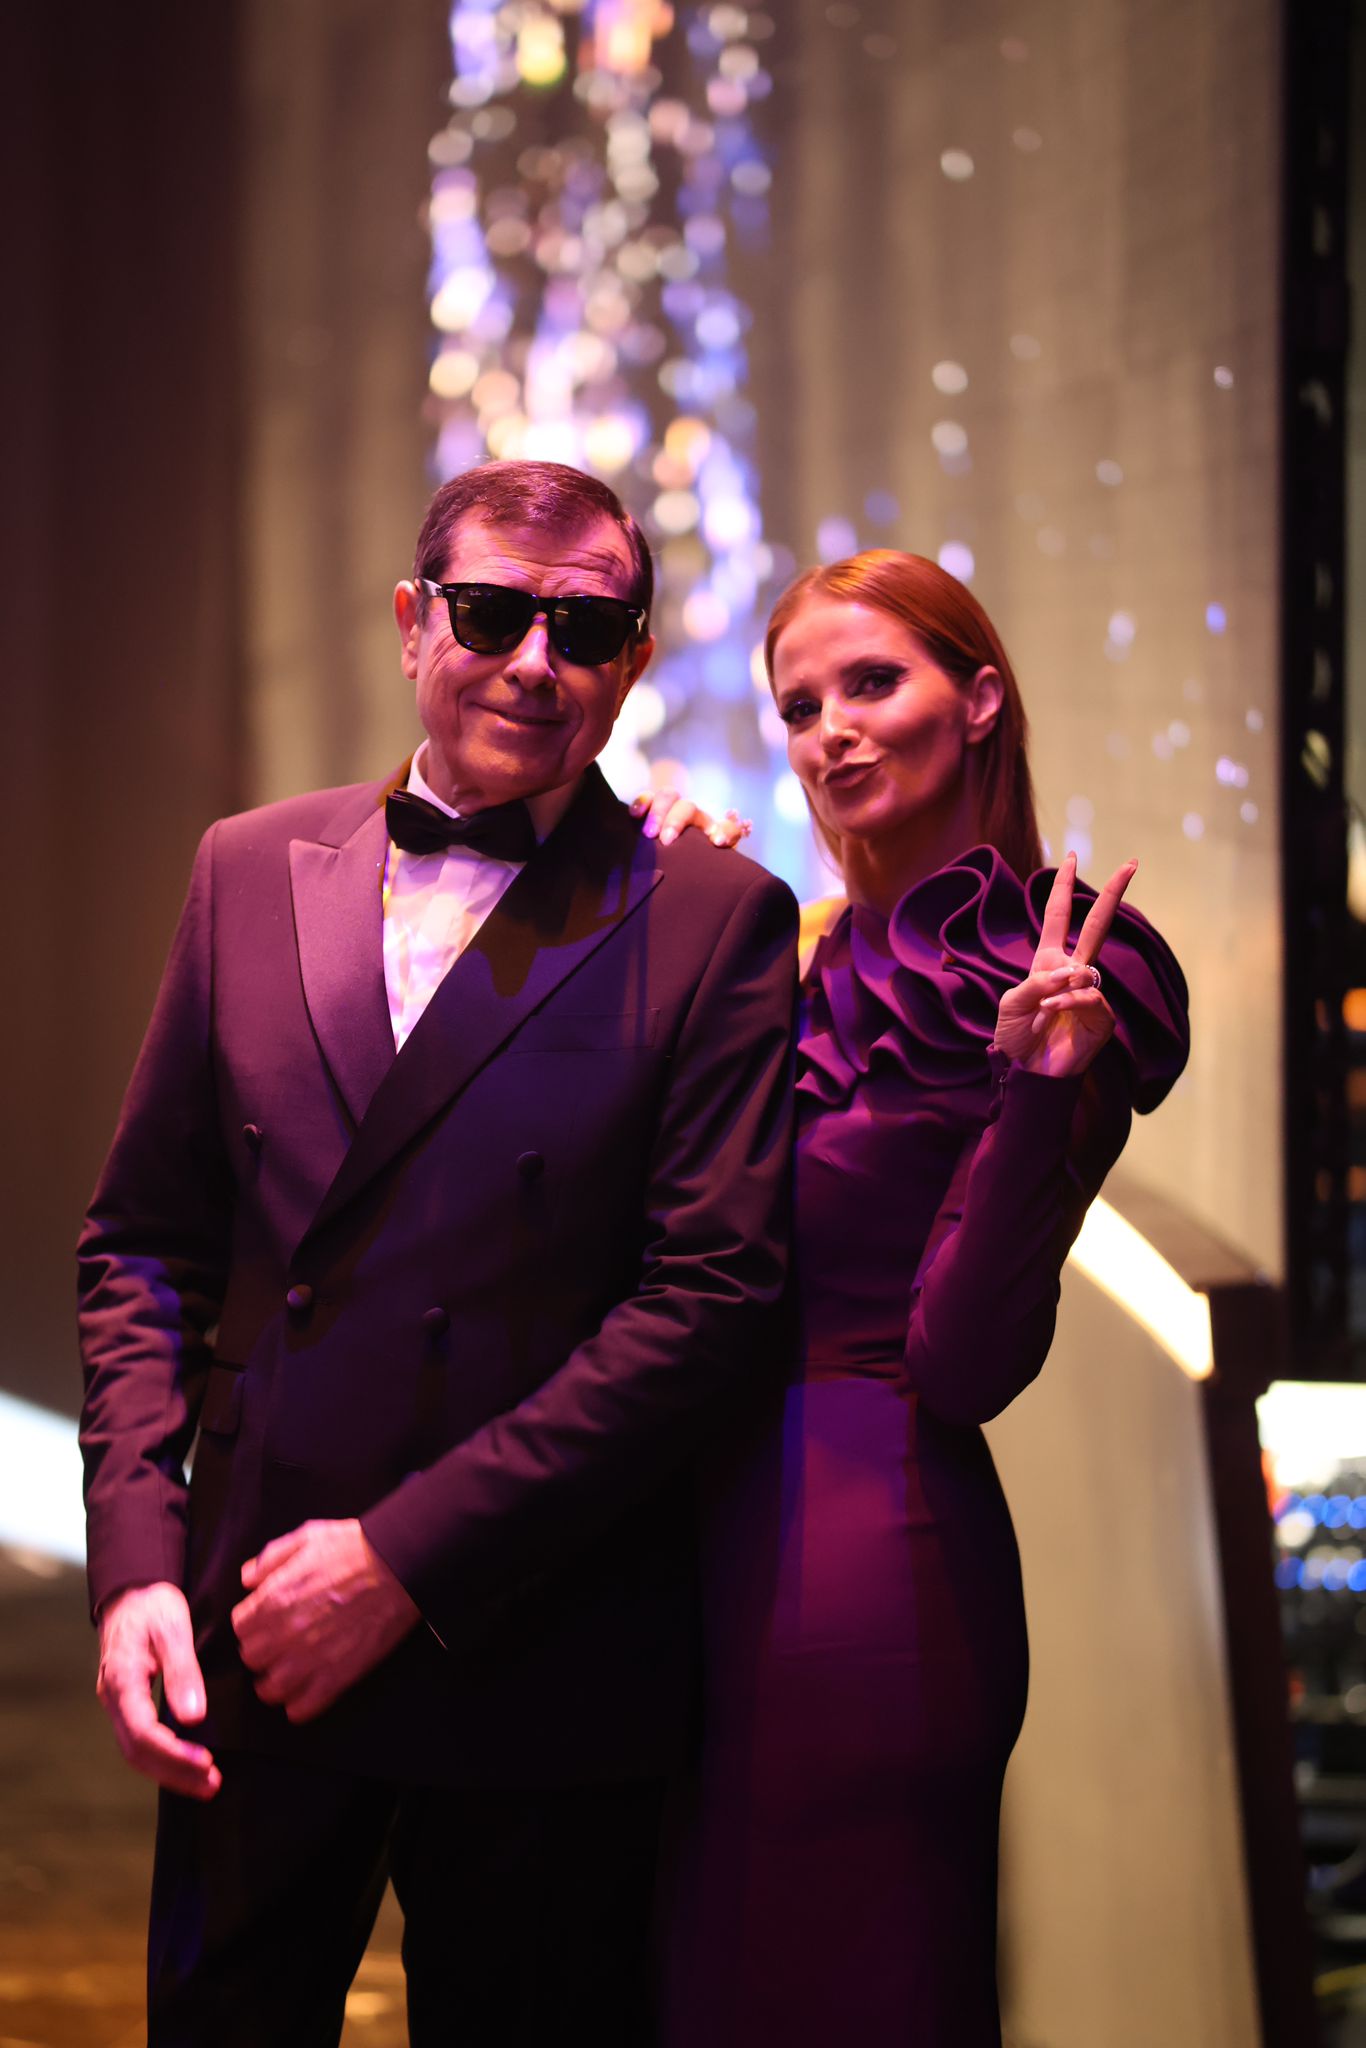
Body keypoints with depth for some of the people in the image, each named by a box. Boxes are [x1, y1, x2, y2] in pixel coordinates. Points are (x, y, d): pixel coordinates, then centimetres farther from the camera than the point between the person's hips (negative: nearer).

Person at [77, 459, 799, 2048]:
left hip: (535, 1681, -3)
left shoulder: (715, 923, -3)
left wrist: (410, 1554, -14)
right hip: (250, 1653, 3)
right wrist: (135, 1555, -3)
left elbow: (709, 1292, -10)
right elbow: (143, 1240, 10)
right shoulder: (252, 870, 8)